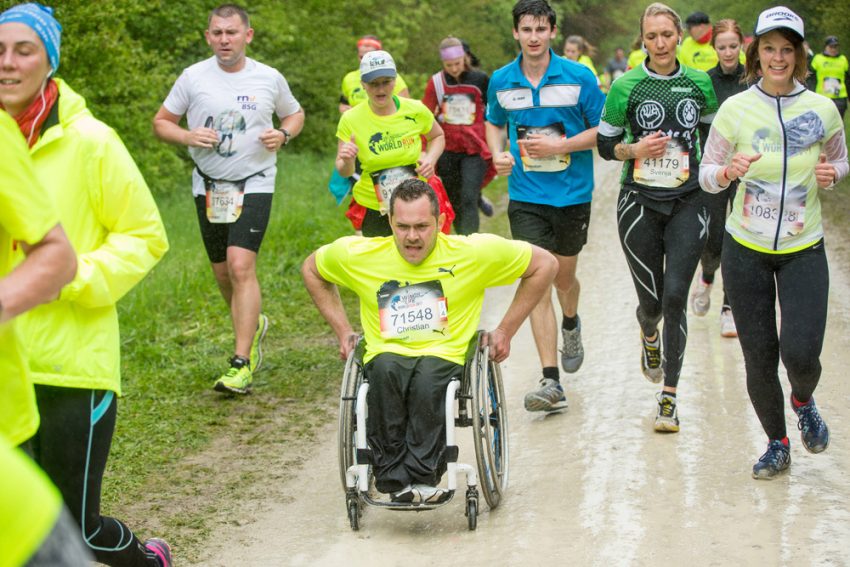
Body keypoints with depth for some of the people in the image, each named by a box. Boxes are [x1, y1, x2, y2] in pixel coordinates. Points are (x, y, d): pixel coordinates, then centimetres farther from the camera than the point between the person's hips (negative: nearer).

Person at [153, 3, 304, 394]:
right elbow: (161, 122, 6)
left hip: (254, 185, -3)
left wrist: (283, 135, -6)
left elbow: (295, 114, 16)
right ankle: (253, 325, 43)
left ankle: (242, 364, -18)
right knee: (222, 272, 12)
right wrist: (188, 136, -15)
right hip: (209, 187, 3)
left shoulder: (269, 79, -1)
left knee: (241, 264, -19)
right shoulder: (193, 77, -1)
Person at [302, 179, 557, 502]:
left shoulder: (473, 253, -2)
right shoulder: (357, 255, 2)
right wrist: (342, 329, 14)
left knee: (428, 375, -38)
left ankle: (420, 476, -32)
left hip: (446, 357, -1)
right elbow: (311, 269, 22)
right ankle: (394, 476, -33)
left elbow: (544, 264, 8)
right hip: (387, 356, 1)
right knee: (385, 368, -37)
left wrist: (506, 330, 8)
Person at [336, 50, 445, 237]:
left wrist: (430, 159, -6)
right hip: (374, 211, -1)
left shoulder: (416, 111, -7)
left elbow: (438, 136, 14)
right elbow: (344, 171, -1)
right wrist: (347, 161, -24)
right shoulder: (350, 120, -9)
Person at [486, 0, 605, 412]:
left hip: (572, 194, 0)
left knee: (563, 278, 15)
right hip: (526, 197, 1)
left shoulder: (578, 77, -7)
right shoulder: (501, 81, 1)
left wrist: (559, 146, -16)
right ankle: (551, 382, -10)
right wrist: (498, 154, -2)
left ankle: (570, 324, 53)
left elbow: (601, 130, -3)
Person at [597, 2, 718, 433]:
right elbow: (605, 144, 3)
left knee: (675, 296, -10)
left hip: (687, 203, 1)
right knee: (651, 300, 4)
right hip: (640, 203, -1)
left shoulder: (699, 83, 3)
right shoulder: (626, 87, -4)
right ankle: (649, 337, 44)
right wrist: (636, 148, -14)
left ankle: (669, 397, -2)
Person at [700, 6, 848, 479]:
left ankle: (804, 402, 22)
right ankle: (777, 445, 28)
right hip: (746, 249, 0)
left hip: (804, 250, 0)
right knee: (759, 358, 4)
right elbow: (706, 175, 0)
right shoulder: (735, 109, -6)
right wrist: (728, 172, -22)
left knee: (801, 353, -15)